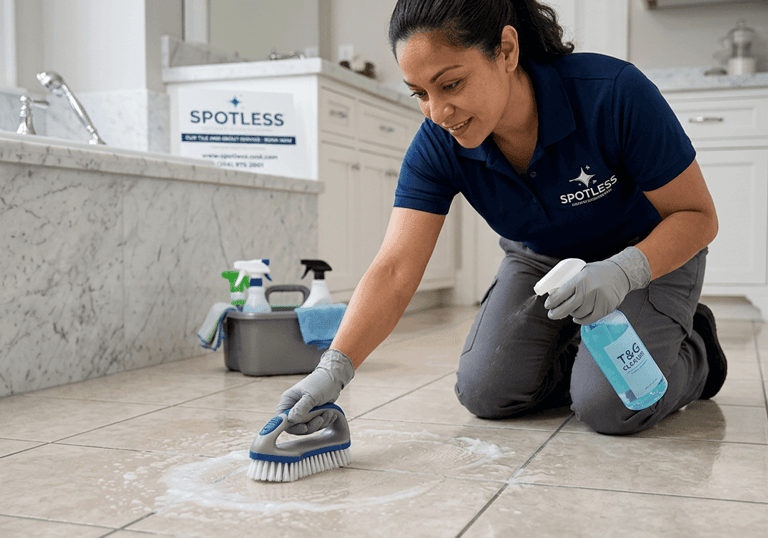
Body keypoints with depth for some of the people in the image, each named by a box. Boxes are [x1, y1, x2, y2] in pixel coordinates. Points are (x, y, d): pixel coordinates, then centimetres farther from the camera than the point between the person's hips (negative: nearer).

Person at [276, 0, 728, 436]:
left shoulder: (614, 95, -34)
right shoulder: (438, 146, -24)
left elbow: (698, 216, -23)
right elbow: (394, 272, -29)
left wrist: (624, 270, -42)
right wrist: (334, 368, -43)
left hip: (654, 254, -3)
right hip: (540, 258, 4)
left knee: (610, 405, -23)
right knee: (486, 392, -11)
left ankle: (693, 349, 10)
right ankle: (578, 352, 19)